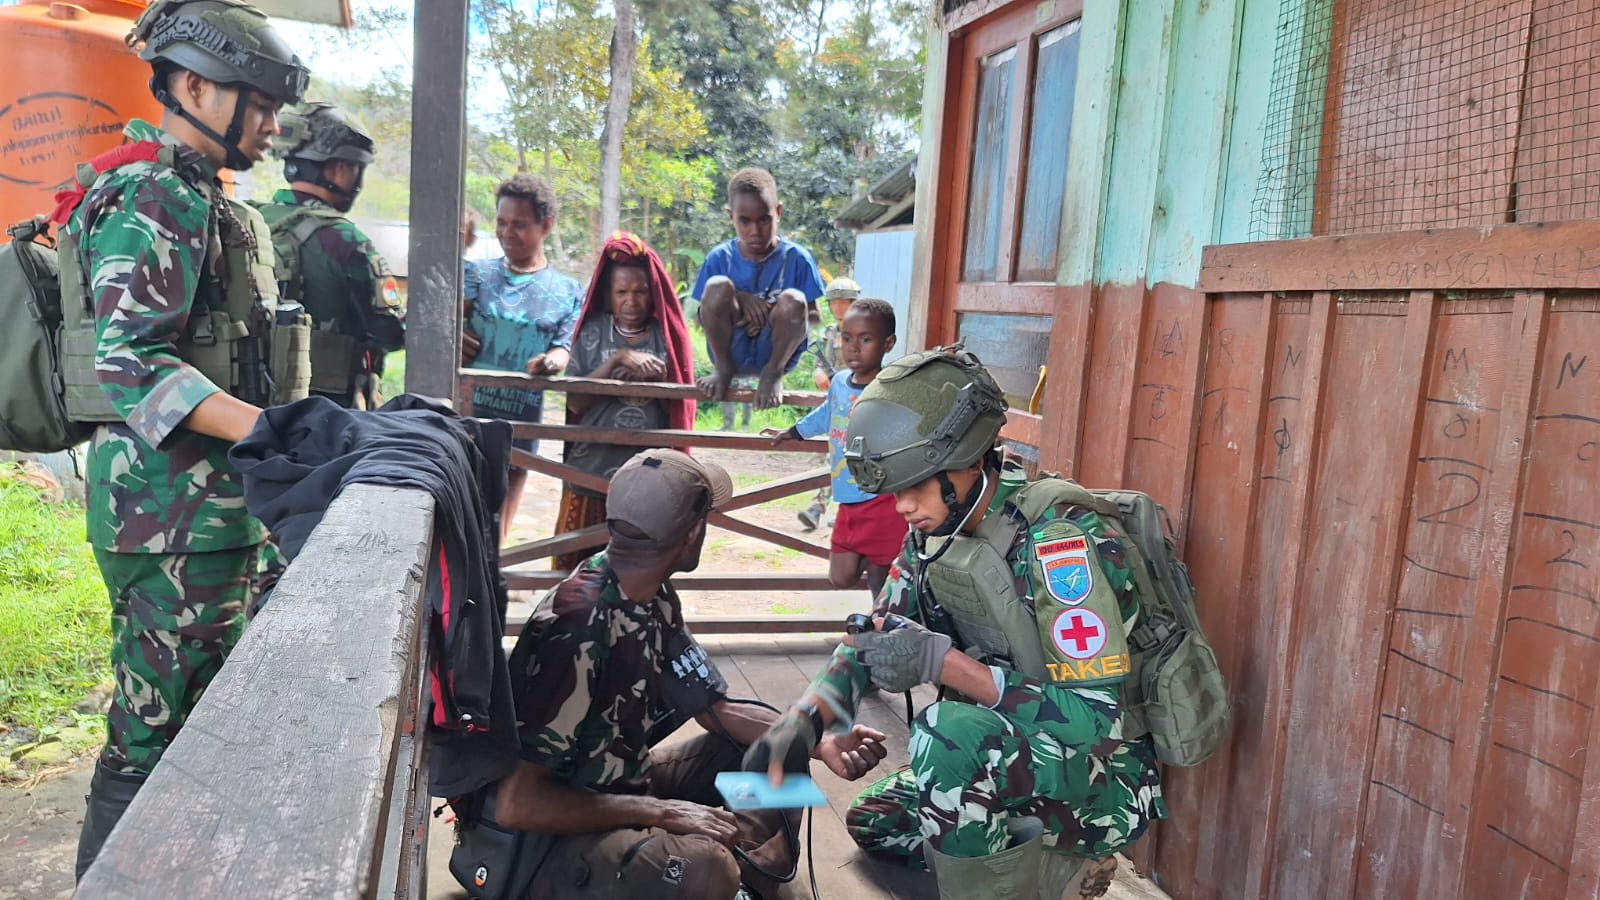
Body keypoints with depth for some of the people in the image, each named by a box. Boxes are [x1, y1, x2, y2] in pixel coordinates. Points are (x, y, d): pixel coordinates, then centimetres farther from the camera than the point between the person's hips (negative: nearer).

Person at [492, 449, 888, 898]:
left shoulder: (654, 599, -2)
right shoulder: (577, 631, -29)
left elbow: (717, 710, 5)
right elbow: (516, 803, -29)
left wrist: (819, 742, -10)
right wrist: (661, 812, -25)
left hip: (618, 788, 9)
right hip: (546, 838, -8)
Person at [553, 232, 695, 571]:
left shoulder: (666, 335, 4)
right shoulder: (594, 332, 4)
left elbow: (677, 408, 3)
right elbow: (575, 402, -6)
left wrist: (653, 377, -14)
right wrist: (618, 360, -15)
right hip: (592, 467, 1)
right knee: (576, 563, 5)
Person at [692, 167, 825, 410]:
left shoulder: (797, 258, -2)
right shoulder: (719, 258, 0)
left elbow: (814, 316, 0)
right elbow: (701, 316, 1)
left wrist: (777, 317, -19)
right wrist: (738, 299, -18)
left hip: (776, 352, -1)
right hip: (732, 351, 1)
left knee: (793, 300, -29)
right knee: (718, 286, -23)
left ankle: (773, 372, -6)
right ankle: (723, 369, -5)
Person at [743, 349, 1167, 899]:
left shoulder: (1057, 540, -28)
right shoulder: (934, 534, -4)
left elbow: (1094, 719, -30)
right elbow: (876, 639, 2)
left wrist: (943, 662, -34)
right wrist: (802, 720, -16)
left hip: (1110, 779, -8)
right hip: (1011, 761, 8)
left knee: (949, 737, -33)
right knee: (871, 823, 15)